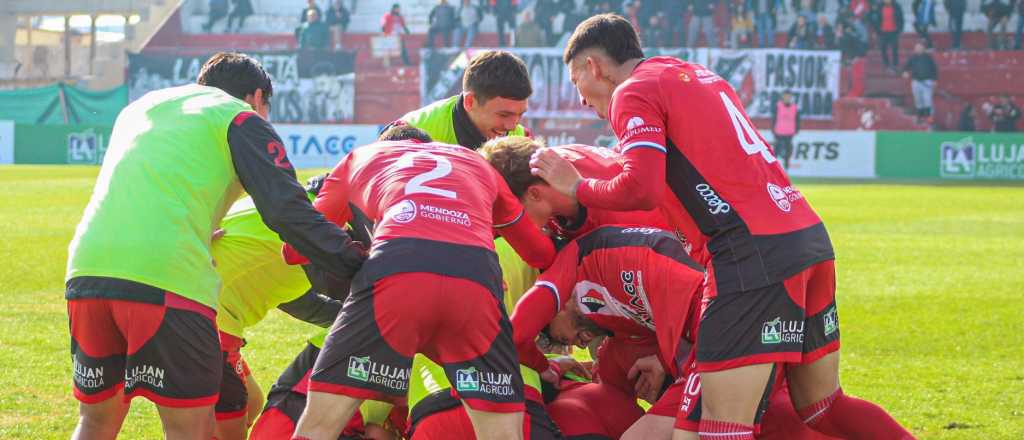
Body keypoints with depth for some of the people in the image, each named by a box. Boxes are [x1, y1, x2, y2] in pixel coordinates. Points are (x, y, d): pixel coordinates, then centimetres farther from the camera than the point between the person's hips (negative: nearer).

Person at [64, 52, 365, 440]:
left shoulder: (140, 107, 31)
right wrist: (359, 264, 4)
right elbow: (288, 213, -1)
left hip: (87, 265, 6)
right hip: (168, 276, -6)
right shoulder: (241, 119, 10)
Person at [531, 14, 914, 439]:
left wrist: (577, 188, 1)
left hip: (756, 255, -9)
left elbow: (641, 190, -15)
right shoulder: (699, 75, 25)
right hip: (811, 236, 9)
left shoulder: (634, 92, -2)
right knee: (824, 406, 20)